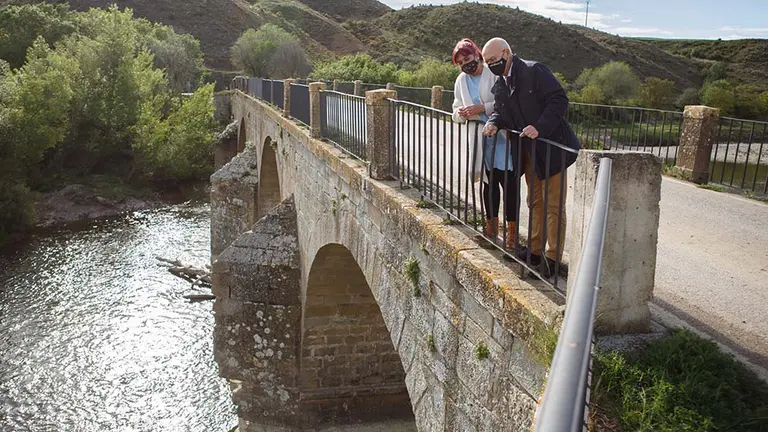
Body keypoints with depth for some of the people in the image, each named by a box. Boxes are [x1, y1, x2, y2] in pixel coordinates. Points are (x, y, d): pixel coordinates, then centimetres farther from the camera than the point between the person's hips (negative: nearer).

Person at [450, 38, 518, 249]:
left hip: (501, 135, -6)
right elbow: (457, 111, 17)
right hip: (481, 139, 6)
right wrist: (461, 113, -7)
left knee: (508, 181, -6)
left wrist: (482, 108, -21)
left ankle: (512, 230, 3)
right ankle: (491, 226, 27)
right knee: (488, 181, 14)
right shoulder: (461, 81, 12)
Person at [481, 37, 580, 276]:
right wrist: (493, 123, -8)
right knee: (535, 202, 17)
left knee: (553, 205, -2)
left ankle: (553, 257, 6)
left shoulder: (534, 71, -15)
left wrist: (539, 127, -28)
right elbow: (500, 111, 16)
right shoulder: (499, 85, 9)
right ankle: (535, 250, 28)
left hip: (551, 149, -8)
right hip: (528, 152, 8)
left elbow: (559, 100, -19)